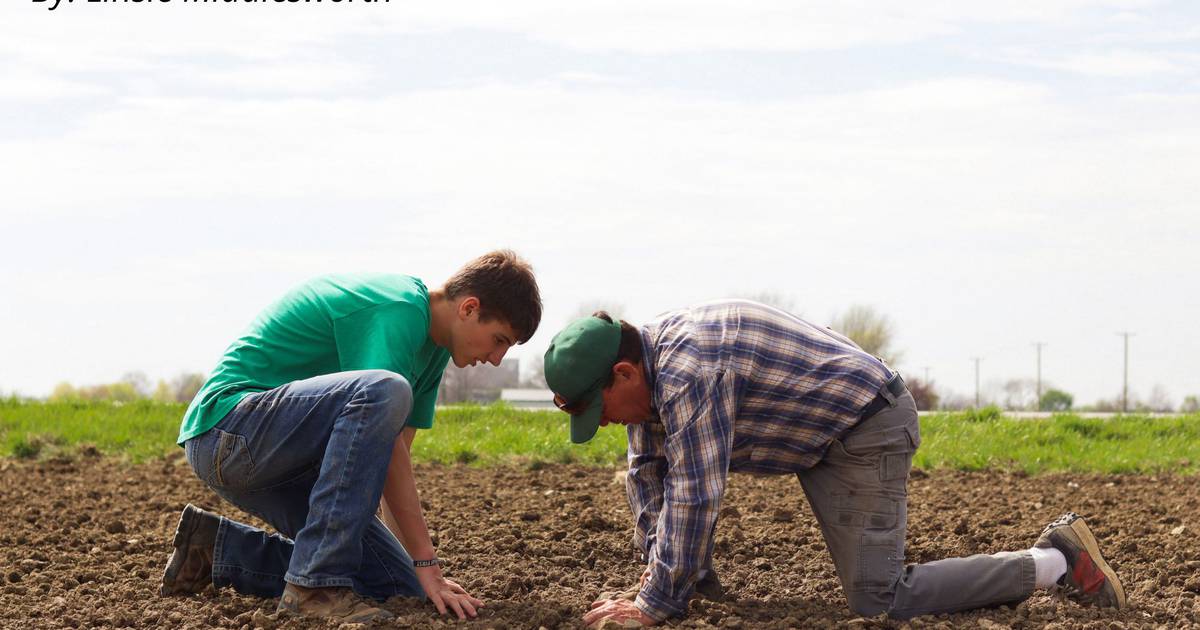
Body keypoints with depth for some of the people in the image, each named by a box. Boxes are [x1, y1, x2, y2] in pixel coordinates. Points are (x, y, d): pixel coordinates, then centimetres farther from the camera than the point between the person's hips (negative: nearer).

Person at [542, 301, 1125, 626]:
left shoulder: (686, 372, -29)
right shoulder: (648, 365, 3)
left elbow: (694, 493, -31)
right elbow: (649, 472, 10)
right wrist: (660, 570, 2)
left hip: (866, 427, -10)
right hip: (819, 434, 10)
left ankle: (1053, 562, -8)